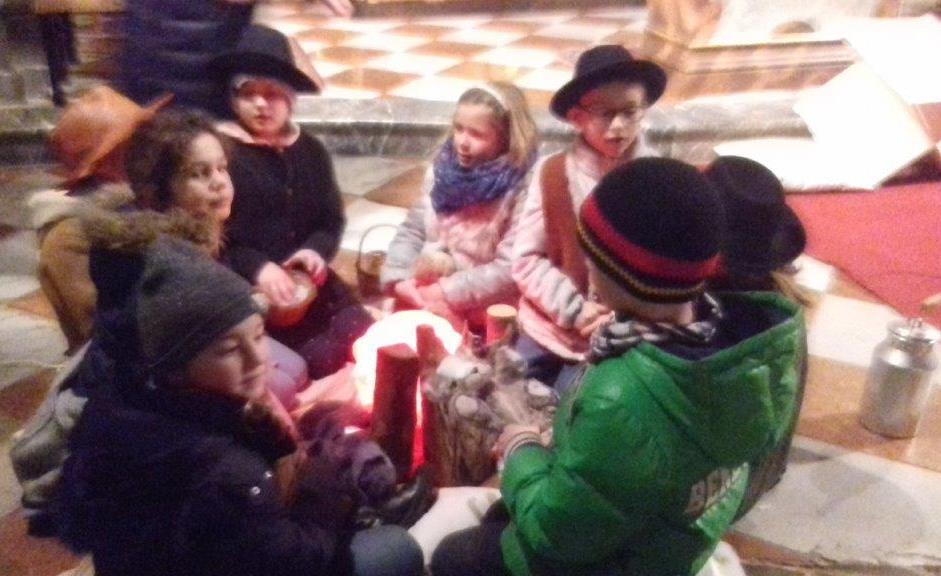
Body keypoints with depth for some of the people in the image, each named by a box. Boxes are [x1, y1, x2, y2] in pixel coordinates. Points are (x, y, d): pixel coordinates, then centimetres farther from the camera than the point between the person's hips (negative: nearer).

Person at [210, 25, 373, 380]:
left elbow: (332, 220, 15)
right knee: (322, 358, -22)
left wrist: (316, 250, -7)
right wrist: (255, 267, -21)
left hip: (308, 283, 6)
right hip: (247, 292, -5)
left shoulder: (310, 151, 12)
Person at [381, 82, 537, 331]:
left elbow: (511, 270, -19)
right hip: (421, 296, 5)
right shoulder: (442, 168, 3)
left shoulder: (521, 191, -14)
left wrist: (448, 291, -19)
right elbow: (412, 231, 7)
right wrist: (399, 278, -9)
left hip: (479, 312, -5)